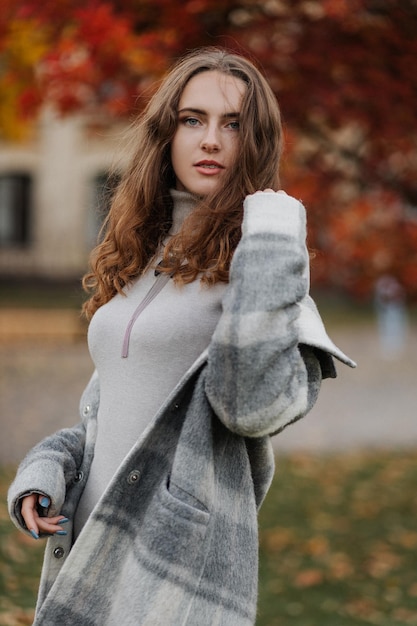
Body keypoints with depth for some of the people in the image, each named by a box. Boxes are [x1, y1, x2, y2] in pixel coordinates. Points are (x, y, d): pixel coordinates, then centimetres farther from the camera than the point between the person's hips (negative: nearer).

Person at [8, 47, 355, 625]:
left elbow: (258, 406, -24)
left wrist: (271, 243, -21)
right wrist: (45, 469, 1)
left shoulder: (249, 263, -8)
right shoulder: (138, 258, 12)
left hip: (178, 565, -6)